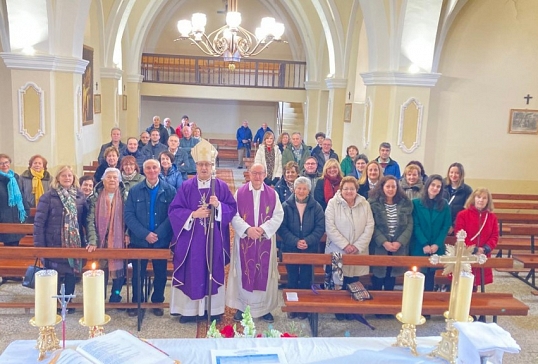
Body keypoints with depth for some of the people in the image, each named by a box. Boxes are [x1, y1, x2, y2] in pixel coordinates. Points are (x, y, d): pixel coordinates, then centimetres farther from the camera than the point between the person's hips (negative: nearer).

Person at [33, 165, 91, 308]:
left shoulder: (80, 196, 4)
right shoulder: (48, 196, -5)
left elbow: (86, 220, 4)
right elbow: (39, 222, -8)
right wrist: (39, 245, -12)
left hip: (74, 244, 3)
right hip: (54, 244, -3)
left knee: (71, 274, 12)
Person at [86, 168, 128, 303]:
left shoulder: (125, 197, 1)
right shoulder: (95, 198, 2)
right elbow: (90, 220, -2)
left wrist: (128, 234, -6)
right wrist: (92, 240, -10)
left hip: (119, 241, 0)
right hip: (101, 240, 0)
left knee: (119, 267, 1)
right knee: (100, 269, 4)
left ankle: (115, 296, 17)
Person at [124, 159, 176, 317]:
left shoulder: (169, 190, -3)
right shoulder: (134, 190, 1)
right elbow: (128, 215, -5)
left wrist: (158, 234, -17)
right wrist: (144, 234, -15)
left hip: (162, 240, 0)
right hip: (139, 240, 0)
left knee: (160, 274, 11)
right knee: (138, 273, 9)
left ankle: (157, 302, 29)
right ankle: (136, 302, 27)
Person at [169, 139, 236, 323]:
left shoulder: (221, 186, 2)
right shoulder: (186, 186, 0)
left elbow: (232, 208, 0)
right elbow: (174, 210, -3)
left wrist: (218, 205, -18)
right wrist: (193, 214, -16)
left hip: (214, 239, 1)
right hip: (191, 239, -1)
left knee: (213, 272, 7)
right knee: (191, 272, 3)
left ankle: (213, 309, 18)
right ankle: (189, 309, 14)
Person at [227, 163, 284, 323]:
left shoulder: (272, 194, 1)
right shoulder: (240, 193, -1)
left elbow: (278, 215, -4)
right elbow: (234, 215, -6)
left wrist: (263, 229, -16)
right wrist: (247, 229, -20)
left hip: (265, 241, 1)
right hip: (244, 240, -1)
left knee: (265, 273, 6)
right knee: (244, 272, 5)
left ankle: (264, 308, 18)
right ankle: (242, 306, 18)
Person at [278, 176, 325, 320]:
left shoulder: (316, 207, 0)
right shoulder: (286, 206, -2)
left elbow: (320, 227, -5)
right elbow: (282, 227, -7)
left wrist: (308, 241, -18)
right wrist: (295, 241, -19)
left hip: (310, 250, 0)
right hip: (290, 249, 0)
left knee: (306, 280, 8)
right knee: (292, 279, 10)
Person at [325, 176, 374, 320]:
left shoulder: (365, 204, 3)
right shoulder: (333, 203, -5)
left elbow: (369, 227, -1)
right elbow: (330, 228, -11)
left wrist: (358, 246, -10)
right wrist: (345, 245, -16)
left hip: (358, 252, 2)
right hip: (338, 251, -2)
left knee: (353, 283, 8)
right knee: (339, 283, 5)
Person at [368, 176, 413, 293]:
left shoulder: (405, 203, 3)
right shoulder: (373, 203, -4)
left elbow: (409, 225, 0)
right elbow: (372, 226, -9)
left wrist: (399, 242, -12)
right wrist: (384, 242, -18)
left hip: (398, 247, 2)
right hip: (379, 247, -2)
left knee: (391, 278, 11)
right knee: (378, 278, 5)